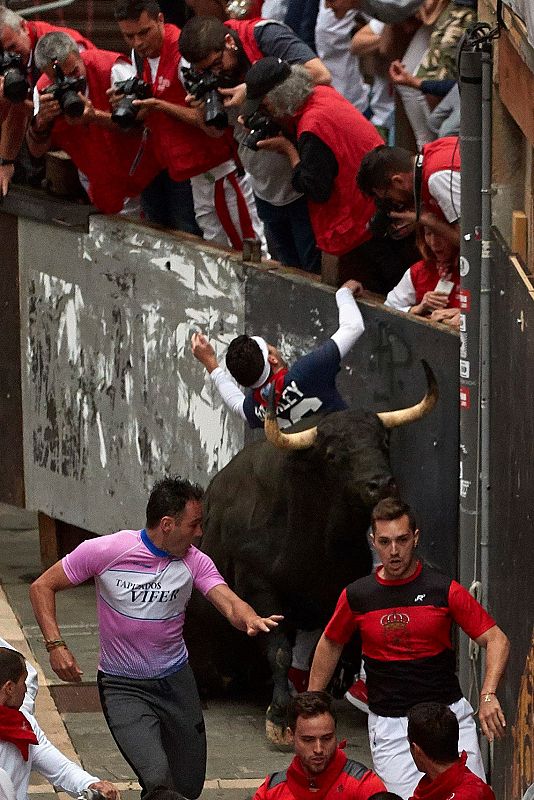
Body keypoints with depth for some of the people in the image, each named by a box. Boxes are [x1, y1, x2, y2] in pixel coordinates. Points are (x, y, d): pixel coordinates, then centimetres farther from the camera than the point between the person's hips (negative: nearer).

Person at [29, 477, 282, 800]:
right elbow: (43, 587, -5)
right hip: (123, 687, -4)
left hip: (176, 681, 4)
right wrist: (56, 645, -17)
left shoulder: (194, 561, -5)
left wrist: (250, 620, -43)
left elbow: (229, 603, -19)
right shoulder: (106, 551, -15)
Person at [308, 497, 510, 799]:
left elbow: (497, 639, -4)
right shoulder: (357, 595, 3)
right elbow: (331, 644, 20)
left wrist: (488, 695, -20)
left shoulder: (444, 590, -4)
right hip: (389, 726, 1)